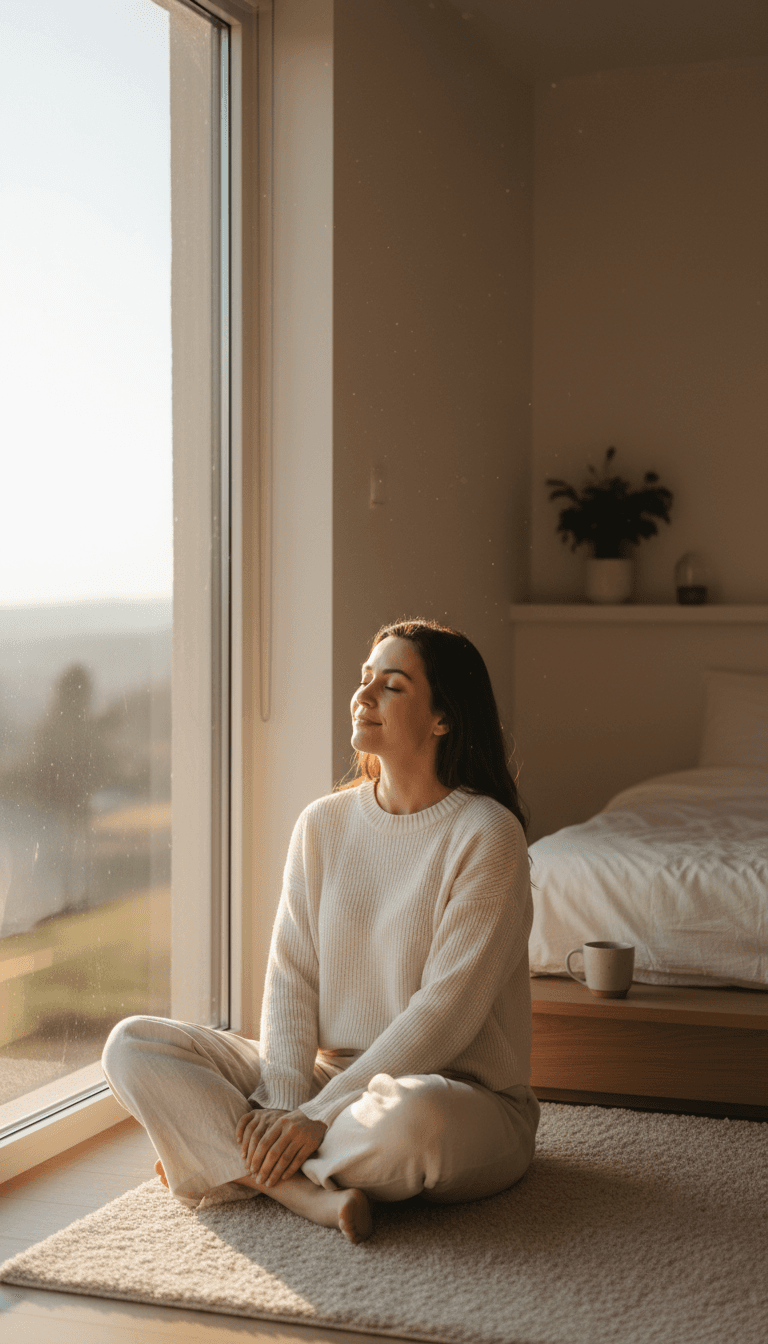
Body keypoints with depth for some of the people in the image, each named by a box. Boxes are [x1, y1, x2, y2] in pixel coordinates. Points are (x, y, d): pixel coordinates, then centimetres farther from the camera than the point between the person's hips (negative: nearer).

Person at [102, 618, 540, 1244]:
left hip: (464, 1094, -5)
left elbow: (445, 1012, -18)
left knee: (411, 1113, -43)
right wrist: (282, 1107, -16)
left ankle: (231, 1165, -15)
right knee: (131, 1045, -10)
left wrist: (317, 1117, -21)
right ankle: (315, 1189, -23)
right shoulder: (323, 823, 6)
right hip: (328, 1080, 5)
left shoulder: (486, 834, -12)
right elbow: (291, 977, 0)